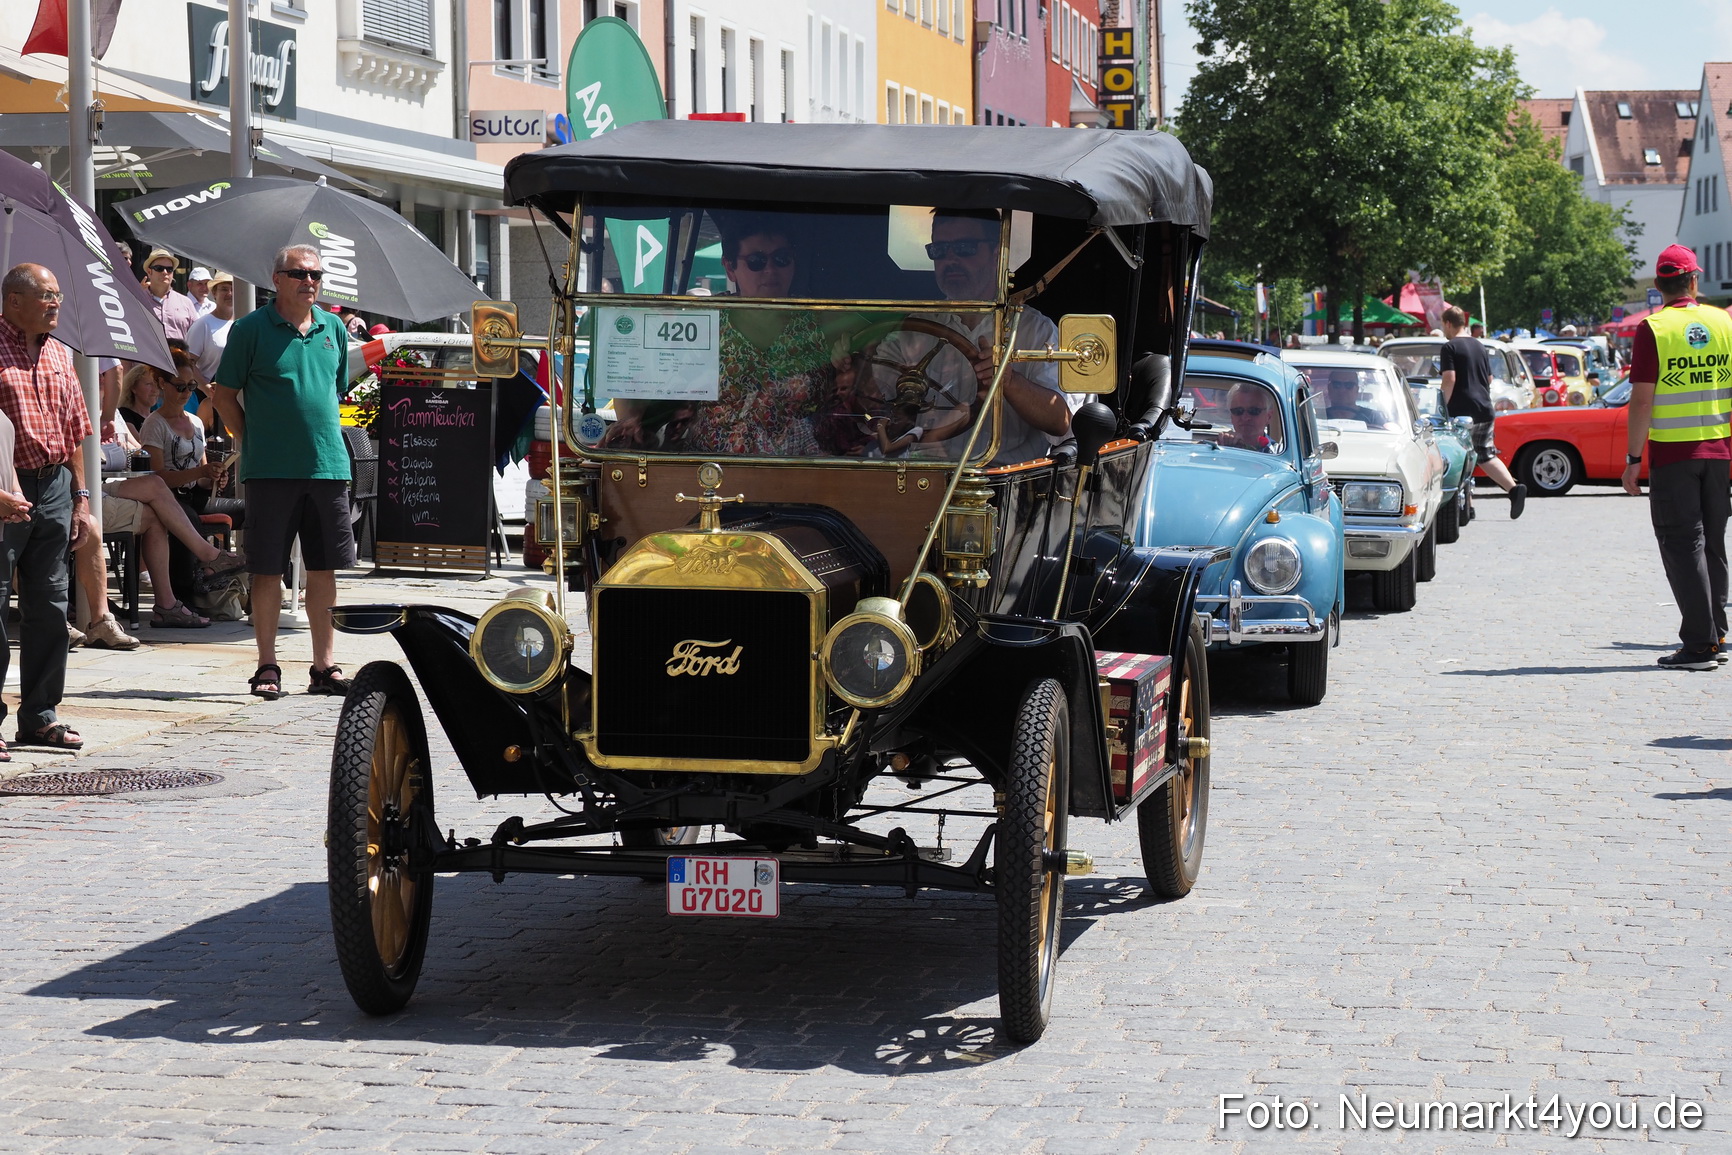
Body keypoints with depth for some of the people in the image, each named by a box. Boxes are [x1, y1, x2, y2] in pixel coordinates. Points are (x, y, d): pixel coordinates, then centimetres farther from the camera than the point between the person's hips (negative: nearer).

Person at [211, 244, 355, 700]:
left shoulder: (333, 329, 11)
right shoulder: (251, 329, -2)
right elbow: (224, 396, 2)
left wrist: (325, 438, 14)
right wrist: (253, 443, -2)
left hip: (328, 466, 4)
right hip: (271, 471, -4)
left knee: (324, 569, 7)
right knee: (268, 569, 0)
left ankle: (325, 665, 13)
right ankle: (267, 667, 8)